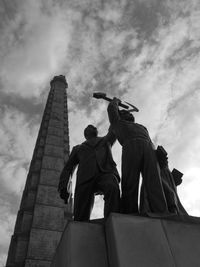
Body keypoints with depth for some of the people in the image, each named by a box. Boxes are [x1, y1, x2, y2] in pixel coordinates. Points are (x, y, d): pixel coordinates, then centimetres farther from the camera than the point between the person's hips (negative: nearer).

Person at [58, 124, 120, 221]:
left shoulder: (106, 140, 40)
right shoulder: (77, 148, 36)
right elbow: (68, 168, 22)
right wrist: (63, 188, 5)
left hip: (106, 173, -1)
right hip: (86, 177, 1)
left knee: (113, 189, -37)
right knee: (80, 218, -16)